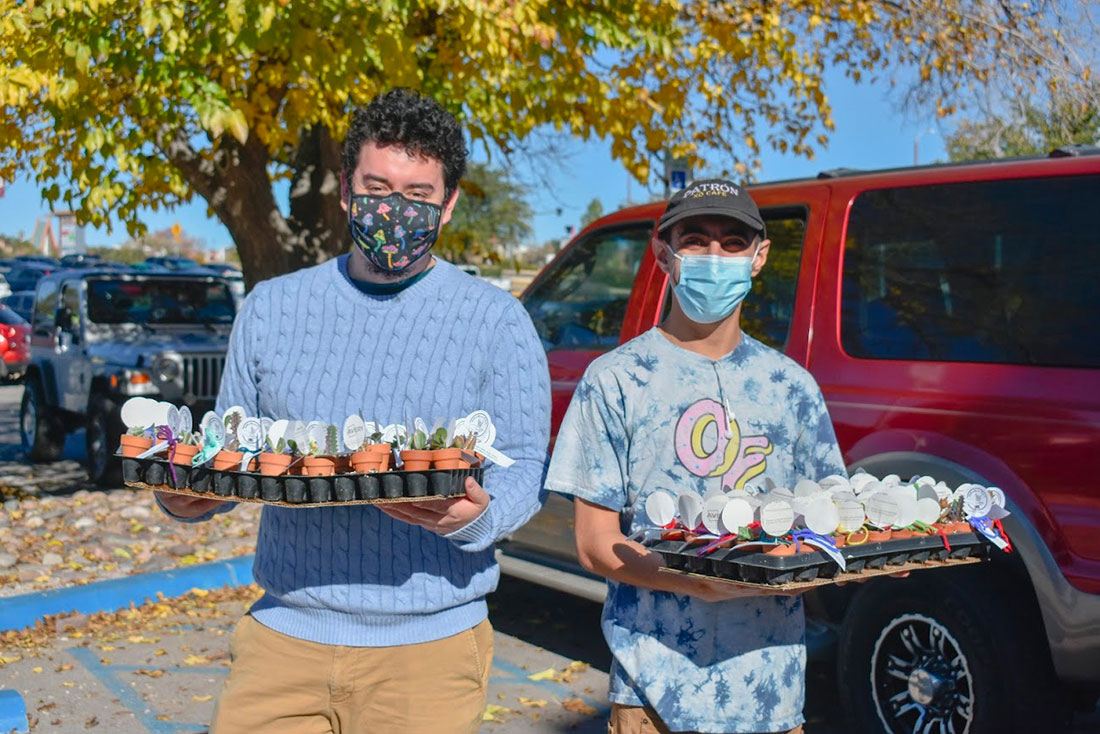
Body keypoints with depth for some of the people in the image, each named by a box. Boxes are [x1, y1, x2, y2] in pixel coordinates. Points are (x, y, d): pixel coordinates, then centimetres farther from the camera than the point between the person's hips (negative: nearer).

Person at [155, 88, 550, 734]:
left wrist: (477, 515, -24)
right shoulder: (271, 308, 8)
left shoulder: (497, 321, 0)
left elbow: (523, 471, -3)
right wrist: (187, 494, -9)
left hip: (428, 644, -2)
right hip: (284, 634, 2)